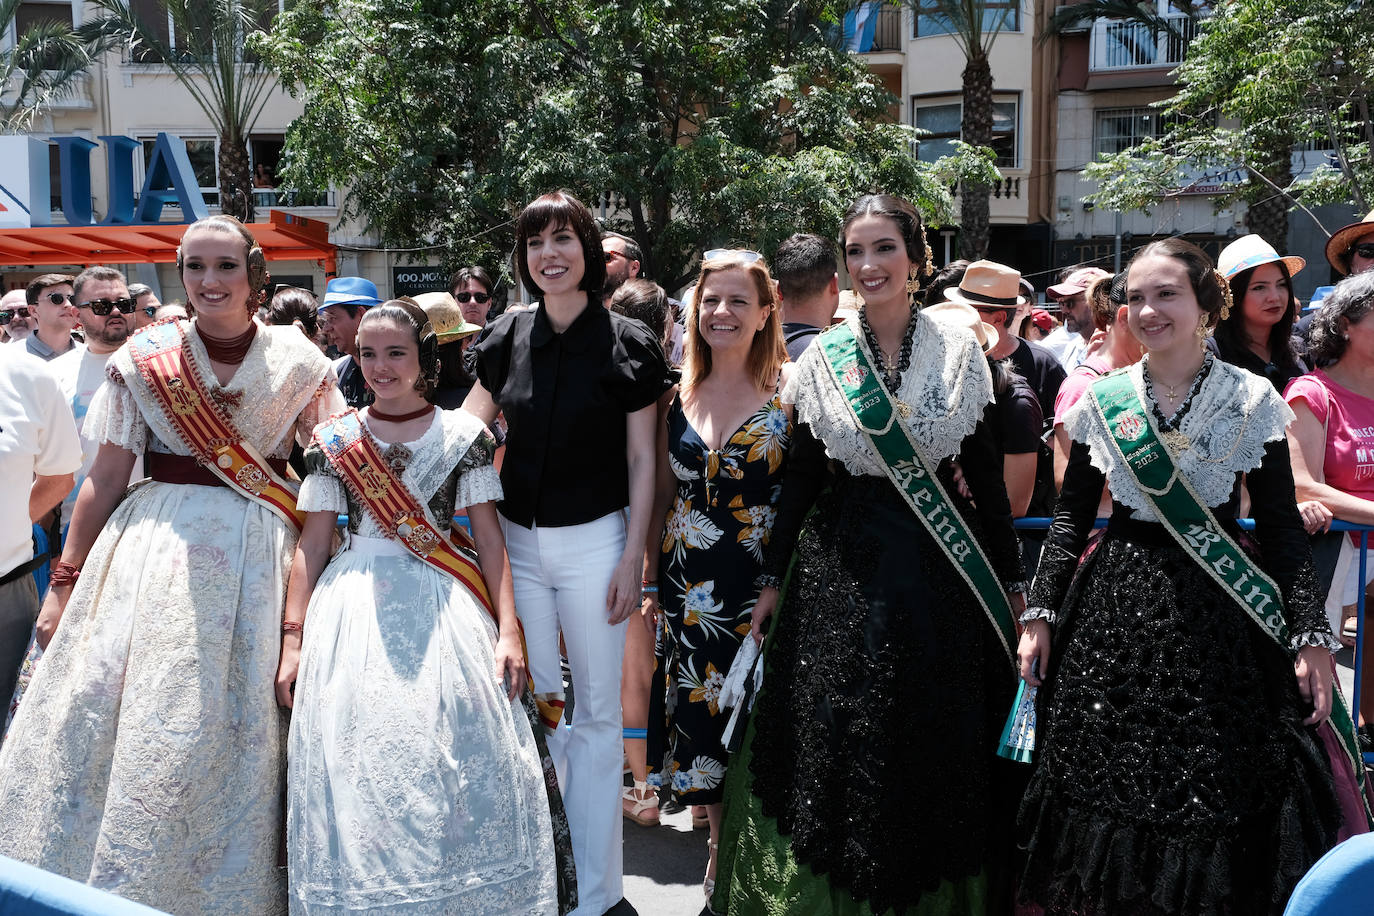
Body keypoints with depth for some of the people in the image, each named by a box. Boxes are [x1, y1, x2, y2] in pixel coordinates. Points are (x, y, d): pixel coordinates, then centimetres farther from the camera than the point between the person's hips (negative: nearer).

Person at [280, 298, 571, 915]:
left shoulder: (464, 435, 3)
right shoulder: (334, 440, 6)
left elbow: (489, 536, 1)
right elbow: (312, 543, 6)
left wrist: (508, 629, -7)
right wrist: (292, 641, 1)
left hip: (446, 608, -1)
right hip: (354, 608, 1)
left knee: (454, 760, -6)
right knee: (357, 763, -2)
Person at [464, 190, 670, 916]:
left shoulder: (627, 344, -5)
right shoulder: (508, 338, 4)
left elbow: (641, 460, -4)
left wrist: (631, 560, -8)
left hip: (594, 541, -3)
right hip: (517, 540, 3)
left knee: (597, 713, 5)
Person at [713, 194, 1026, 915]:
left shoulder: (959, 351, -1)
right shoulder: (822, 358, 0)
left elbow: (985, 472, 1)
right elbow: (801, 474, 4)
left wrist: (1009, 578, 2)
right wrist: (772, 577, 5)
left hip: (938, 567, 0)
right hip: (840, 568, 1)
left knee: (935, 741, 8)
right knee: (836, 741, 5)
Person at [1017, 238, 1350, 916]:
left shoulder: (1252, 400, -2)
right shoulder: (1102, 400, 3)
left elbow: (1281, 527, -1)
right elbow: (1072, 514, 7)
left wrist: (1311, 633, -8)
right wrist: (1040, 611, 0)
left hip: (1219, 610, -1)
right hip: (1116, 611, 2)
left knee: (1213, 796, 1)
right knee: (1110, 782, 6)